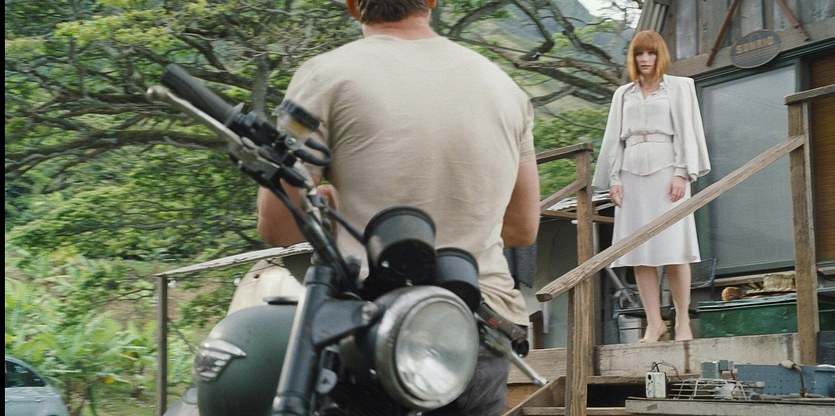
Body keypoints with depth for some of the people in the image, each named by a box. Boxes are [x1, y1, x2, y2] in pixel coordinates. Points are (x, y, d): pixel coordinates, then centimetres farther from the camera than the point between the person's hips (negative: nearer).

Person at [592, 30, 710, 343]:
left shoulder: (678, 87, 10)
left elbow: (686, 131, 3)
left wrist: (682, 174, -8)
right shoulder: (623, 94, 19)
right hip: (632, 175, 3)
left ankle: (683, 321, -3)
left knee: (673, 251, -9)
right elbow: (614, 138, 17)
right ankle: (654, 322, 0)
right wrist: (613, 179, 5)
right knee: (638, 254, -3)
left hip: (666, 171, -3)